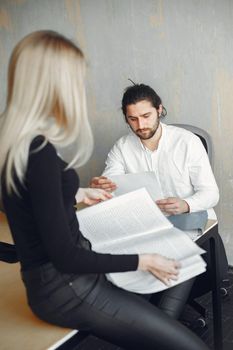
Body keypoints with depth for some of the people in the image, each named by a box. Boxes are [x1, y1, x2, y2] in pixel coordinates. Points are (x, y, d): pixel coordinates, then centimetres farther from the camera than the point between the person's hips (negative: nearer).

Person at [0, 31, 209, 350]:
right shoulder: (38, 152, -27)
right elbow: (65, 256, -23)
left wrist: (79, 194, 27)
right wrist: (143, 261, -13)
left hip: (63, 278, 10)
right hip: (67, 287, -10)